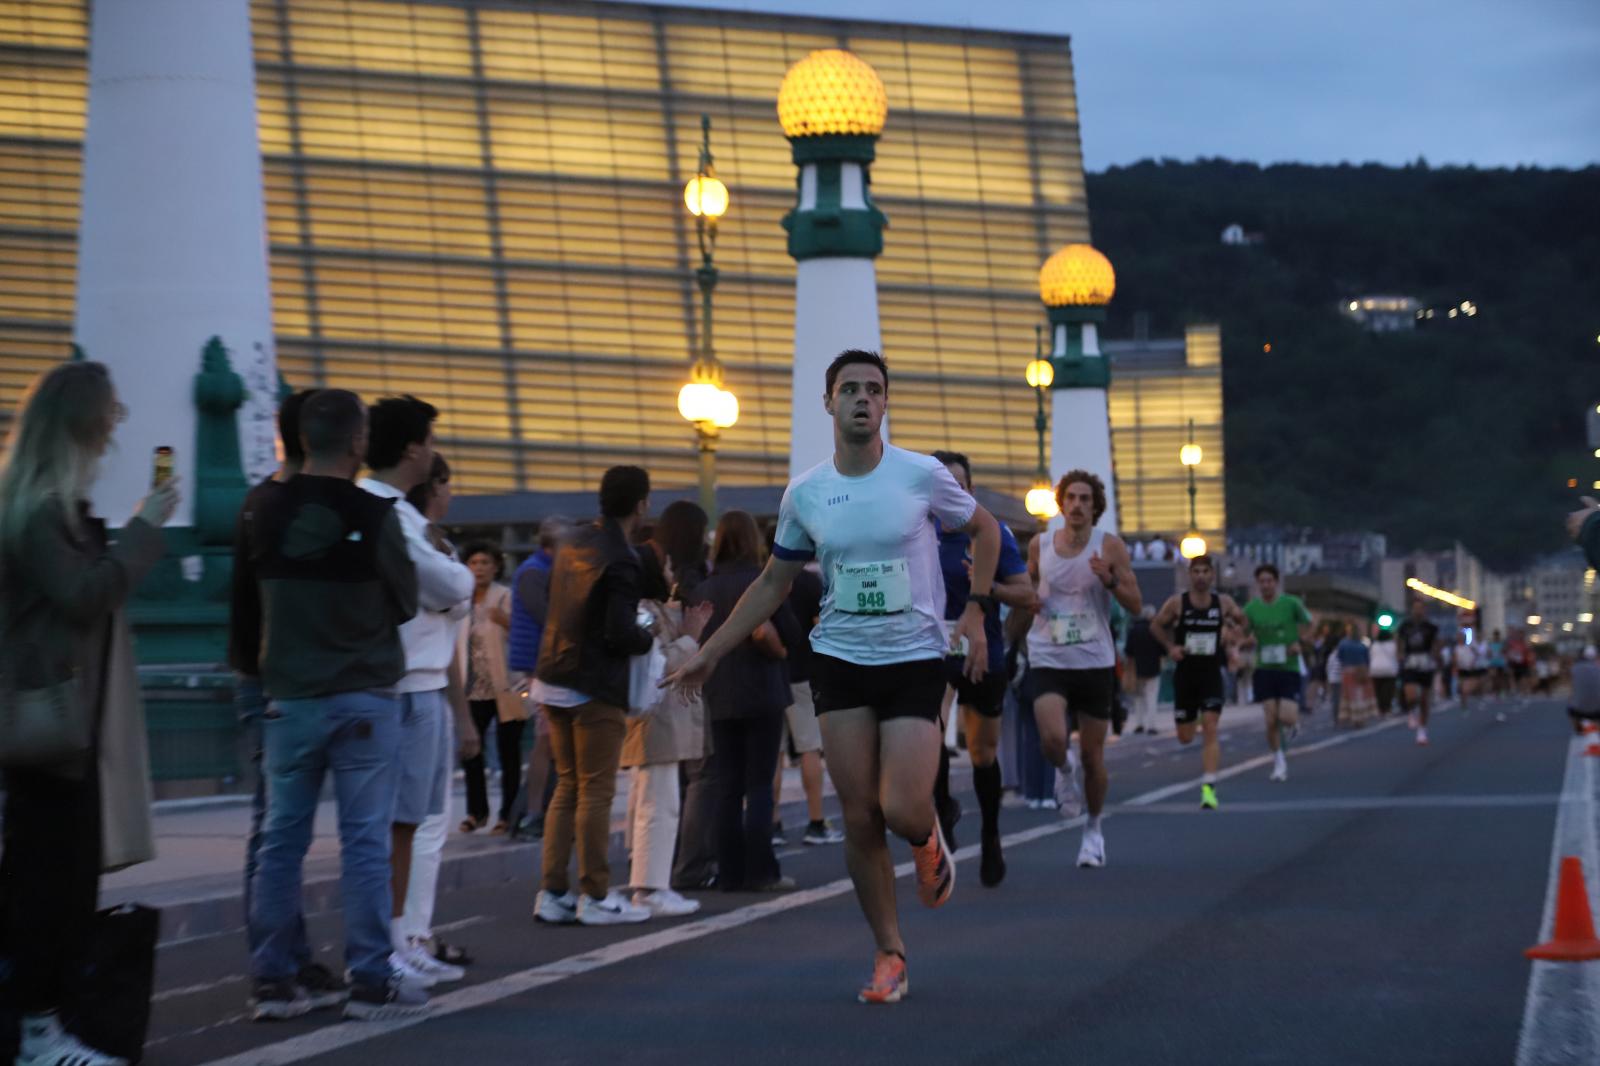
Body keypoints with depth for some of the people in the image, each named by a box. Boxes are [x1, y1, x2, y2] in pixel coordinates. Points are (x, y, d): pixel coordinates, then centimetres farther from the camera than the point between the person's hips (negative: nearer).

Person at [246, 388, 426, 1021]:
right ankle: (371, 980, 1)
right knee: (365, 842, 0)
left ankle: (273, 980, 10)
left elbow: (257, 595, 9)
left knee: (281, 840, 8)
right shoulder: (374, 515, -11)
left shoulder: (268, 514, -1)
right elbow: (406, 602, -1)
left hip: (290, 696, 3)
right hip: (363, 696, -3)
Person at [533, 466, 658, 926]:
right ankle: (596, 896, 5)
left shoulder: (576, 542, 9)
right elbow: (620, 634, -22)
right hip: (595, 689, -8)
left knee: (567, 788, 14)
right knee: (596, 793, -1)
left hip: (554, 680, 8)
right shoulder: (619, 560, -18)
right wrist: (649, 634, -2)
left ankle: (552, 893, 14)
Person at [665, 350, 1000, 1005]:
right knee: (859, 819, -2)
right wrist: (710, 654, 11)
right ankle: (889, 955, 12)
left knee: (902, 810, -15)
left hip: (915, 658, -2)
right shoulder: (804, 494, 2)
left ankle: (929, 843, 23)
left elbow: (984, 530, 11)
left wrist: (975, 610, 0)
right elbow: (773, 585, 14)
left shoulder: (922, 476, -6)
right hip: (839, 660, 2)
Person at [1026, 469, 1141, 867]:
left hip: (1095, 662, 0)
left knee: (1093, 756, 6)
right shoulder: (1039, 546, 2)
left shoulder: (1110, 547, -3)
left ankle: (1094, 827, 27)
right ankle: (1064, 771, 13)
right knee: (1053, 739, -23)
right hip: (1048, 660, 0)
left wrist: (1109, 580, -21)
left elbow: (1135, 605, -3)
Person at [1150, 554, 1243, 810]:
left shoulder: (1224, 602, 1)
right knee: (1185, 738, 7)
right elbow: (1156, 626, 8)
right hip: (1185, 674, 0)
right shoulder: (1177, 603, -4)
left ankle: (1208, 788, -17)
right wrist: (1170, 647, -6)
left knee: (1210, 729, -16)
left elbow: (1244, 622, 17)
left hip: (1212, 674, 0)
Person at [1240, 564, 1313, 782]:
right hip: (1265, 669, 2)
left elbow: (1308, 637, 7)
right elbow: (1243, 638, 13)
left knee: (1287, 718, -14)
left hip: (1289, 668, -2)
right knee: (1271, 720, -6)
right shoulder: (1251, 608, 4)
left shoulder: (1292, 604, -2)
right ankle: (1280, 764, 9)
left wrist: (1299, 644, -14)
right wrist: (1248, 640, -11)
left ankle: (1294, 724, 24)